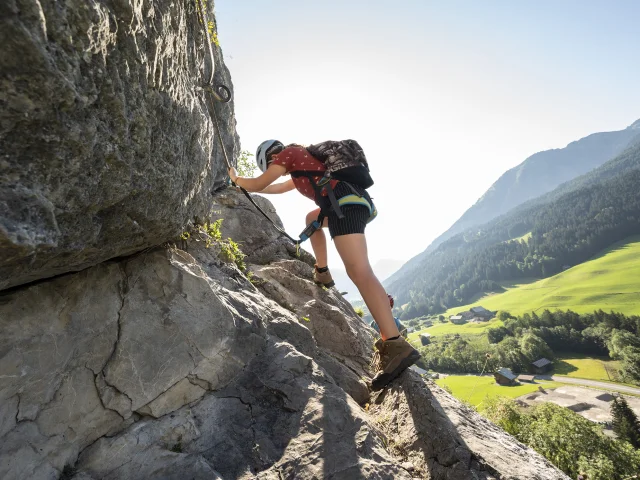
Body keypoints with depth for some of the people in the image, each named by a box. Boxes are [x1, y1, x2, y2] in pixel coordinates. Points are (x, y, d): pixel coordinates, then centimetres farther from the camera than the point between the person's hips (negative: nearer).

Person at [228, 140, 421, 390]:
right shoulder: (303, 157, 38)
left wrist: (236, 178, 32)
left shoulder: (287, 154, 11)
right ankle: (322, 273, 31)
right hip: (359, 199, 10)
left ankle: (395, 344, -32)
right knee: (313, 217, 35)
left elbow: (258, 184, 11)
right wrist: (247, 187, 59)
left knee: (359, 271, -22)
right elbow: (281, 188, 52)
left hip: (344, 200, -10)